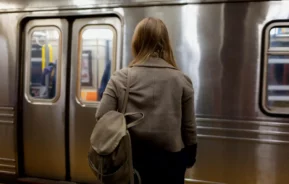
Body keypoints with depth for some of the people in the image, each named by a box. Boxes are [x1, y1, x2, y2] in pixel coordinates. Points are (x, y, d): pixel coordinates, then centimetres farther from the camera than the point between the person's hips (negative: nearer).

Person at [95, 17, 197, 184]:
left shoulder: (120, 79, -7)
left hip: (131, 158, 1)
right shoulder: (181, 80, -7)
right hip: (169, 159, 0)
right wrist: (190, 158, 11)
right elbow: (189, 127, -3)